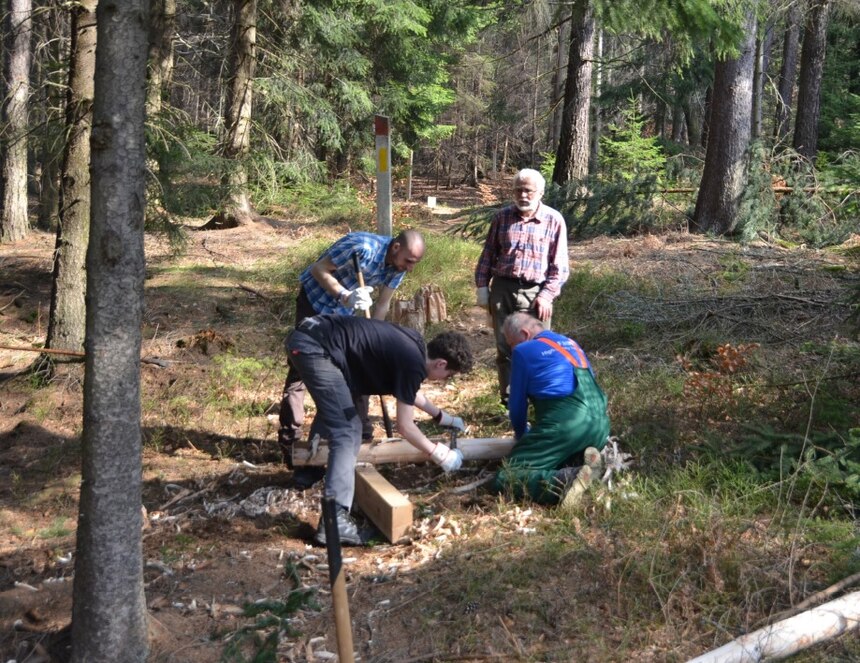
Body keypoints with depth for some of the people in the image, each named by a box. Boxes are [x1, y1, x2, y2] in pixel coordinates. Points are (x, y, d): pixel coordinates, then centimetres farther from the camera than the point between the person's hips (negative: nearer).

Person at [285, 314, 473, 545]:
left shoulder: (414, 345, 14)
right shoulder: (413, 363, -13)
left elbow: (409, 391, 35)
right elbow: (404, 426, -6)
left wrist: (441, 416, 40)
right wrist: (437, 454, 6)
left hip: (309, 337, 11)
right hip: (315, 348, -11)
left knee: (332, 413, 33)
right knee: (346, 434, -12)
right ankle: (334, 520, -17)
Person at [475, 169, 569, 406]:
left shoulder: (554, 220, -1)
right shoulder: (502, 217, 8)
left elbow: (560, 265, -2)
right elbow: (488, 254, 13)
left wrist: (547, 295, -11)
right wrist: (481, 285, 6)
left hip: (535, 293, -3)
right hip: (502, 289, 3)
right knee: (504, 349, 7)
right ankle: (510, 404, 19)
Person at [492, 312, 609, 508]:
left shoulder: (523, 351, 6)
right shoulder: (571, 343, 27)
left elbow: (517, 401, 12)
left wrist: (521, 434, 32)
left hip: (565, 424, -7)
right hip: (600, 425, 7)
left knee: (505, 479, -5)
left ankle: (565, 481, -27)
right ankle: (581, 461, 2)